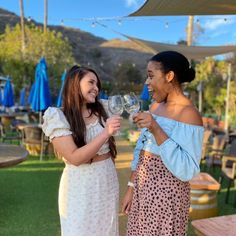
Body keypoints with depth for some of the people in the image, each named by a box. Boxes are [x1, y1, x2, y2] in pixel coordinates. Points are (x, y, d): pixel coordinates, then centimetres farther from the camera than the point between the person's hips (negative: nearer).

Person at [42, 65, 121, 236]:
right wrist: (106, 133, -29)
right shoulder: (58, 116, -13)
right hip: (81, 187, -5)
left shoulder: (100, 112, 4)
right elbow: (75, 158, -22)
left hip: (108, 181, 6)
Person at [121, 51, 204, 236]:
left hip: (166, 192, -7)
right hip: (143, 188, 7)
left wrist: (156, 130, -29)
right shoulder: (158, 107, 6)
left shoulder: (189, 114, -18)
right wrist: (131, 187, 9)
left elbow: (186, 171, -24)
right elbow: (141, 151, 9)